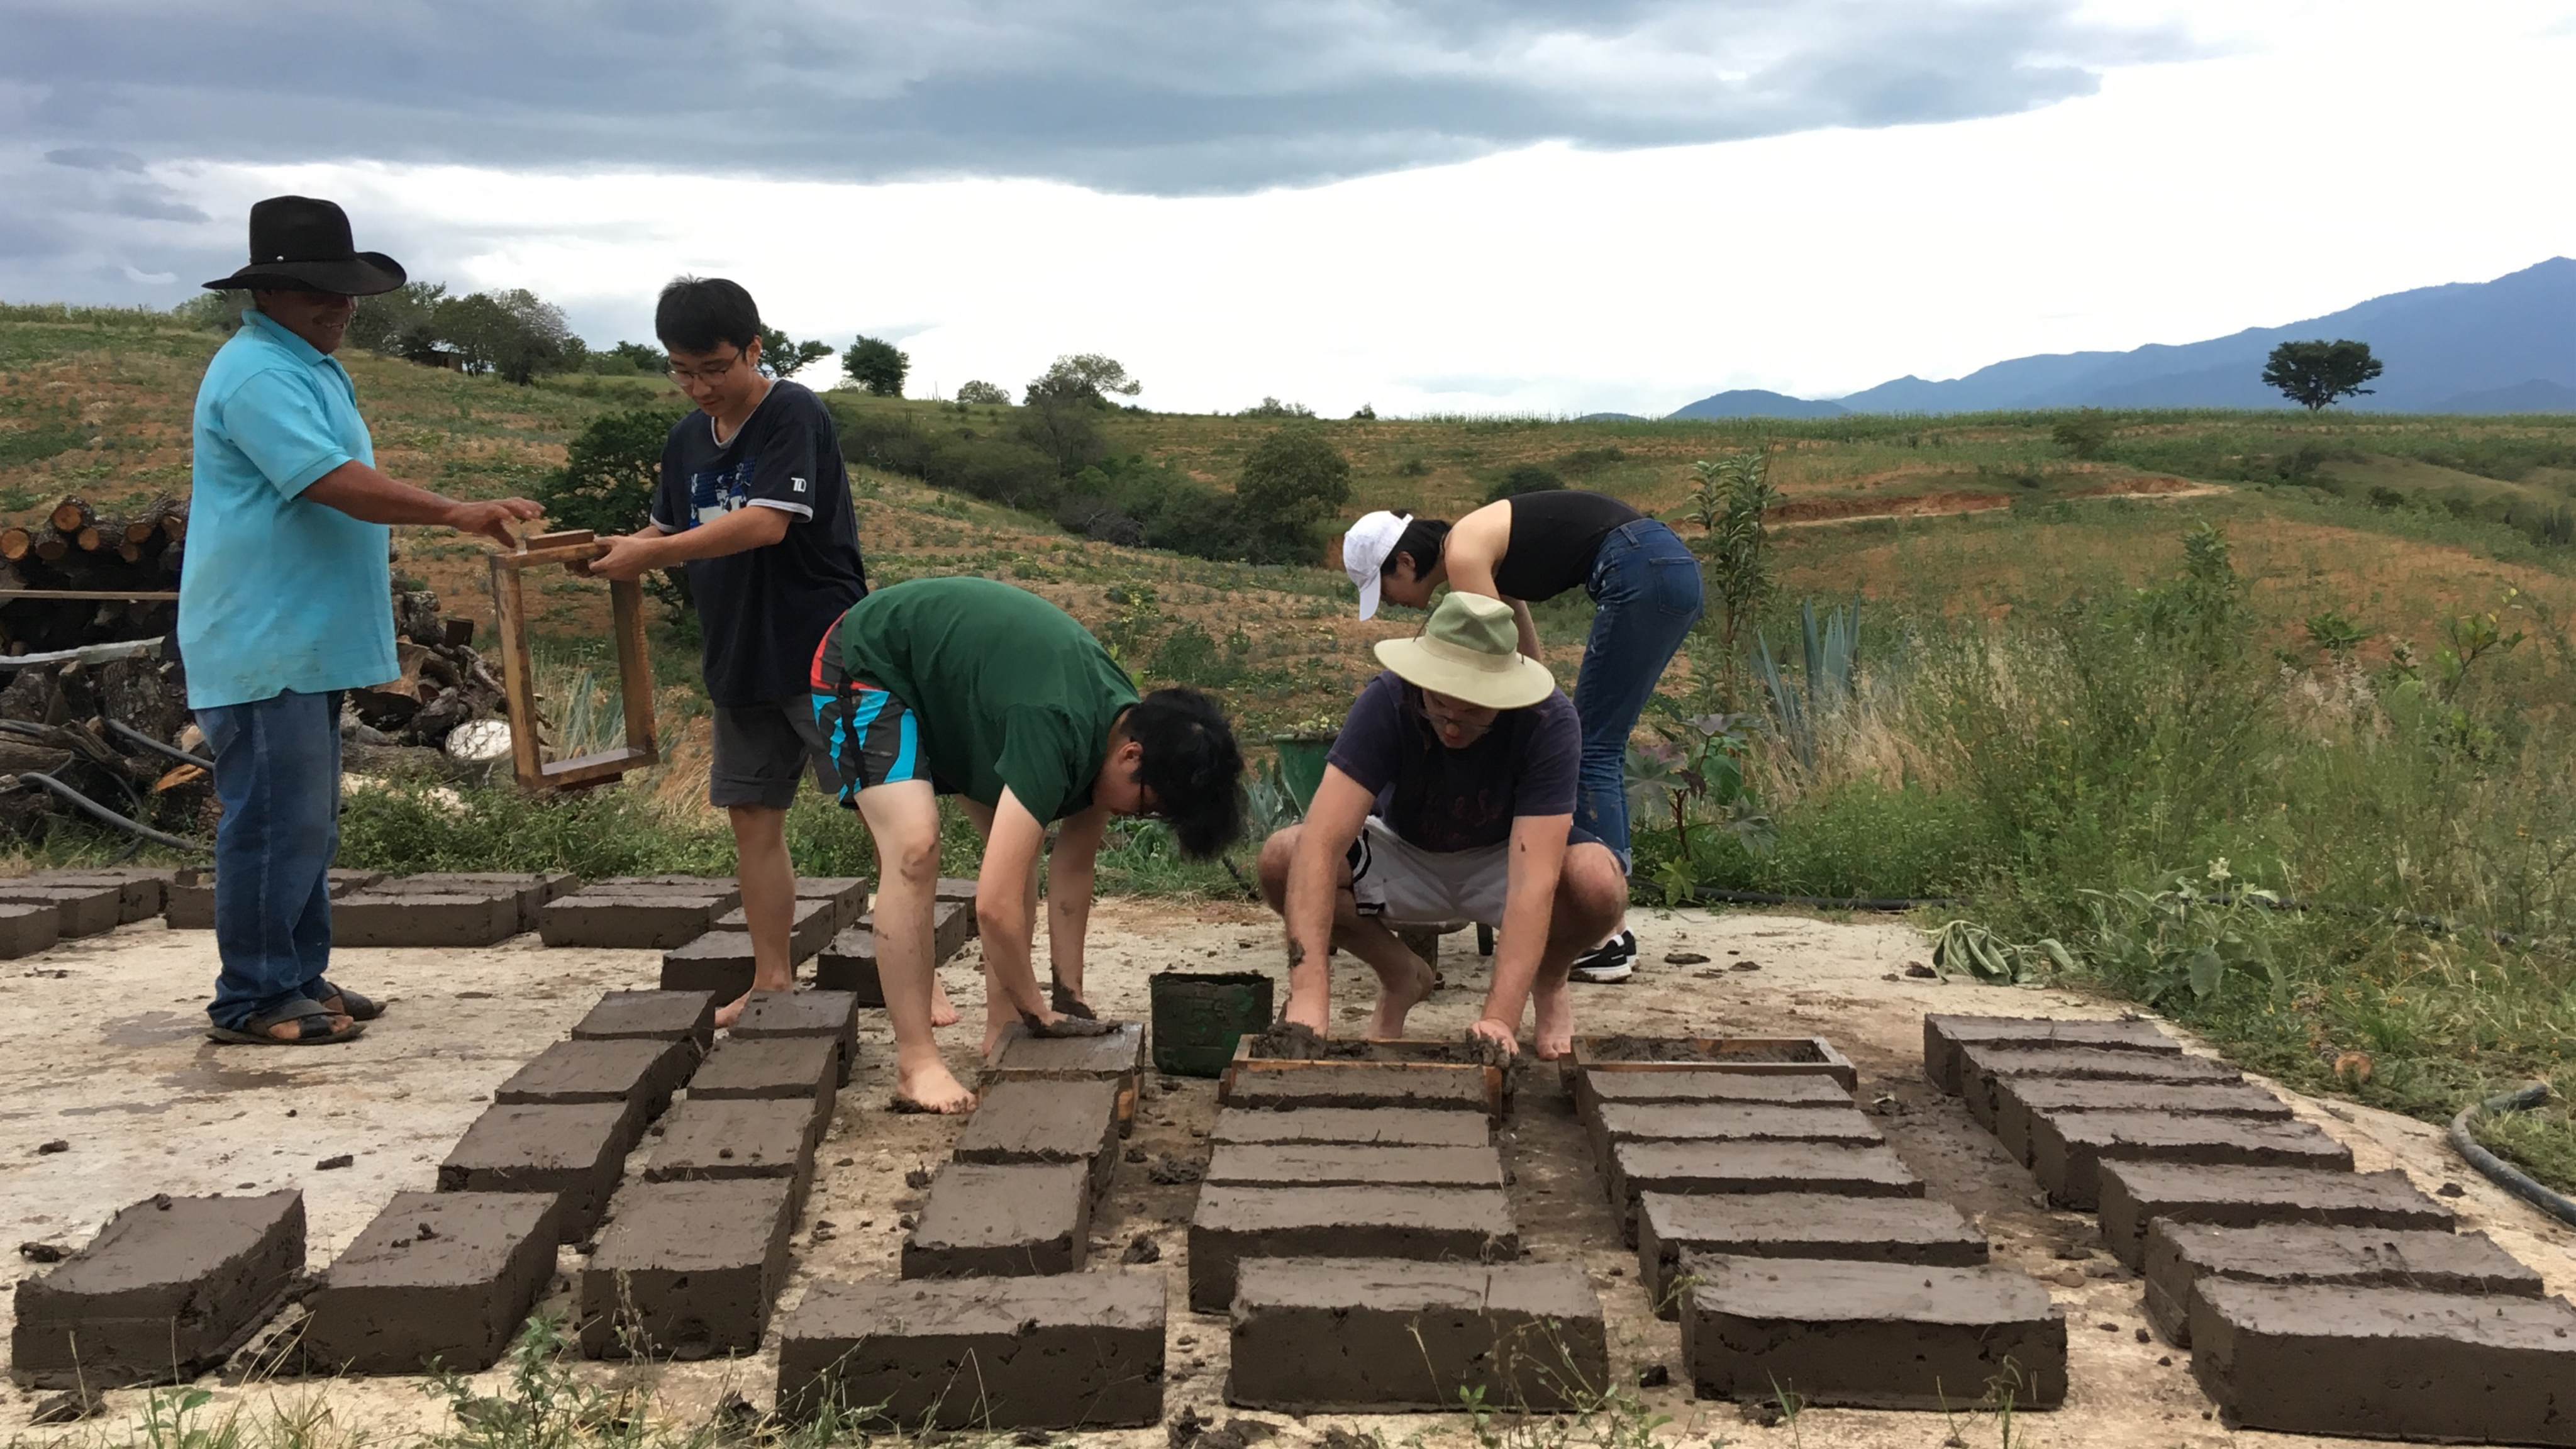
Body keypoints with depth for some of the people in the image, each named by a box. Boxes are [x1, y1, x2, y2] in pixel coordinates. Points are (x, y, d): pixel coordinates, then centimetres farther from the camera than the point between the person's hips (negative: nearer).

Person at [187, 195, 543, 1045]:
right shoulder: (258, 375, -16)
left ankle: (299, 978, 23)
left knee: (306, 822, 15)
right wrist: (458, 514, -28)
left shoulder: (308, 367, 17)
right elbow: (340, 484, -26)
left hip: (307, 643, 11)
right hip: (266, 646, -11)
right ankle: (253, 1000, 1)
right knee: (275, 821, -6)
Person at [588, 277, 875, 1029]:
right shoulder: (686, 440, 11)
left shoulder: (794, 415, -12)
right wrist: (614, 550, -2)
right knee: (754, 819, 10)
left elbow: (766, 523, -22)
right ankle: (772, 980, 20)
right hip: (741, 662, 7)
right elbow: (667, 531, 20)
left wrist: (649, 555, -20)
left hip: (826, 654, -7)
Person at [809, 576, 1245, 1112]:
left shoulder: (1119, 723, -11)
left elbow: (1073, 868, 0)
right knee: (915, 847, -25)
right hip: (865, 663, -9)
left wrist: (1071, 993, -2)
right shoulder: (1059, 734, -38)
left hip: (946, 674, 9)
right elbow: (995, 905, -40)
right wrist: (1040, 1011, -24)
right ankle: (916, 1066, -18)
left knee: (1017, 849, 5)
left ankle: (1002, 1034, 12)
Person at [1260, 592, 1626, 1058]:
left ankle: (1549, 985, 2)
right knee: (1280, 859, -28)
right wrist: (1308, 997, -51)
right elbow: (1322, 843, -40)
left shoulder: (1549, 720, -32)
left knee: (1598, 884, -35)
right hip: (1406, 854, 1)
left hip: (1500, 863, -1)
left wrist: (1500, 1019, -50)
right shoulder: (1387, 701, -30)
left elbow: (1532, 880, -39)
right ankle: (1401, 976, 1)